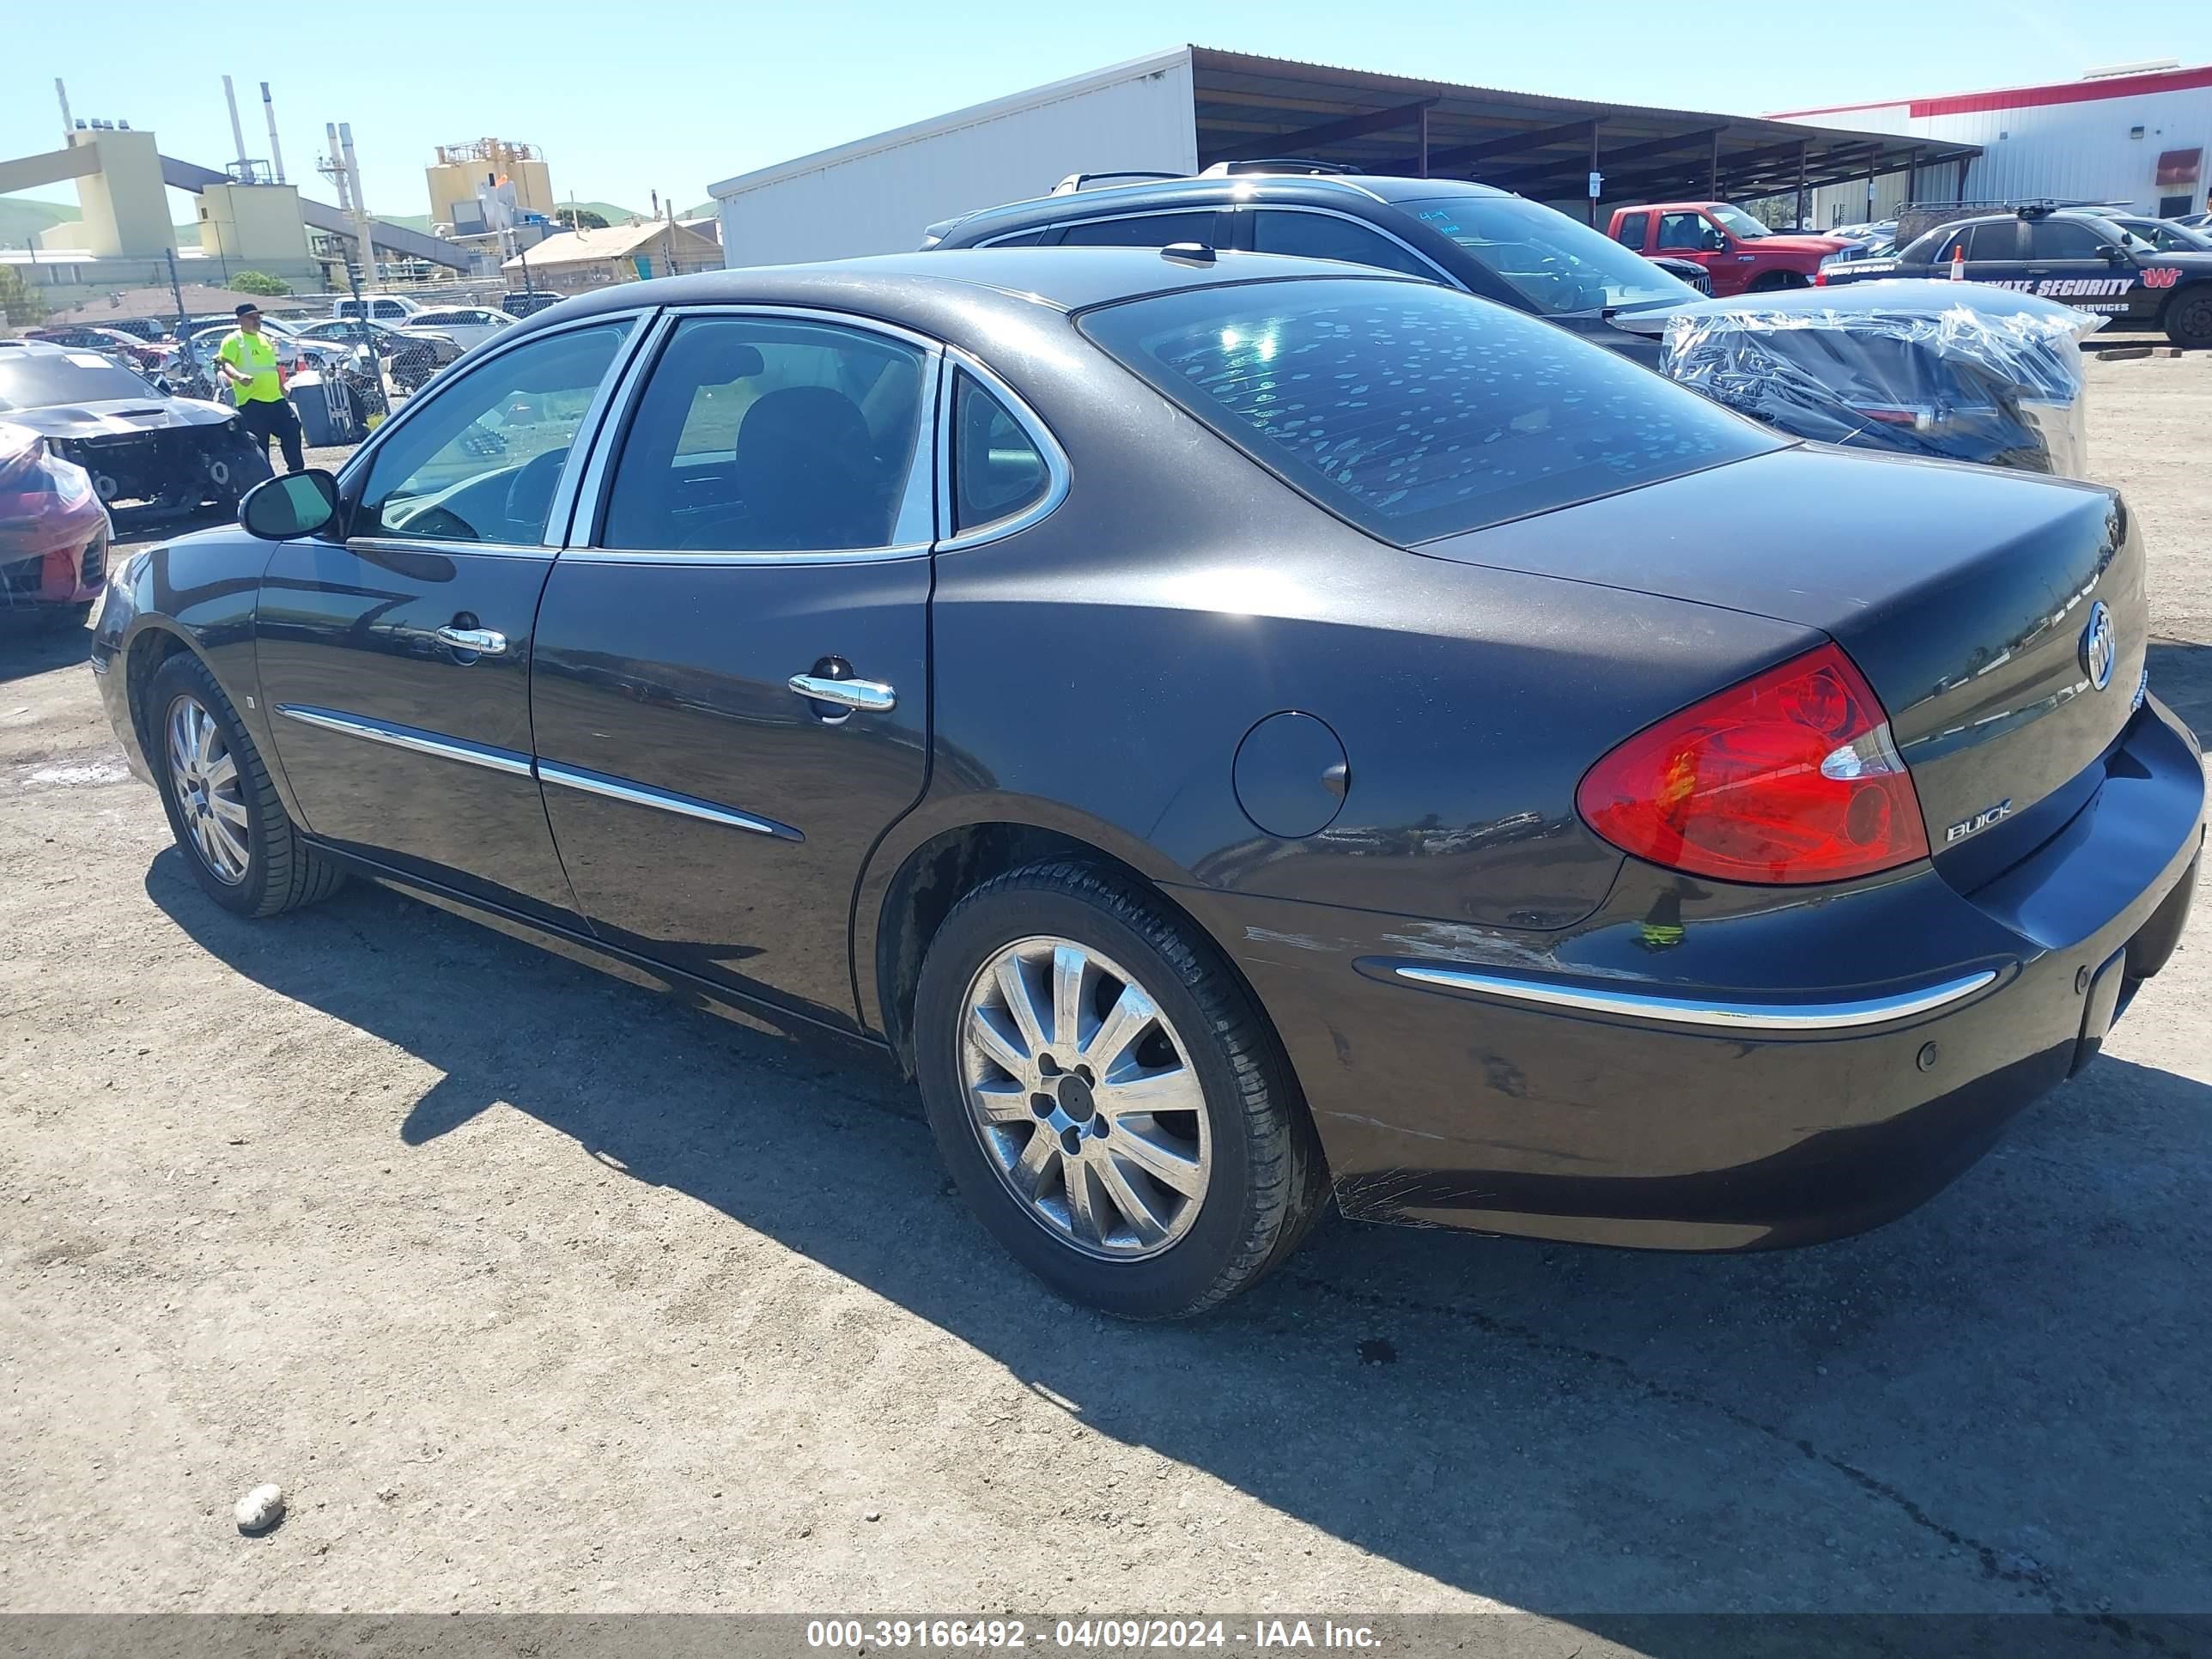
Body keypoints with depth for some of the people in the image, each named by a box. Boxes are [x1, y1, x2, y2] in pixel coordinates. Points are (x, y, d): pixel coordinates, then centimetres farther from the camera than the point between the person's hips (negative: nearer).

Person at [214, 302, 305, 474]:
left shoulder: (265, 339, 20)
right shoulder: (233, 340, -3)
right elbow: (224, 363, -15)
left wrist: (283, 389, 28)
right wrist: (238, 376, -34)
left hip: (275, 399, 6)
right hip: (251, 402, -6)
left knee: (292, 430, 3)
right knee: (258, 444, -4)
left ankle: (297, 470, 14)